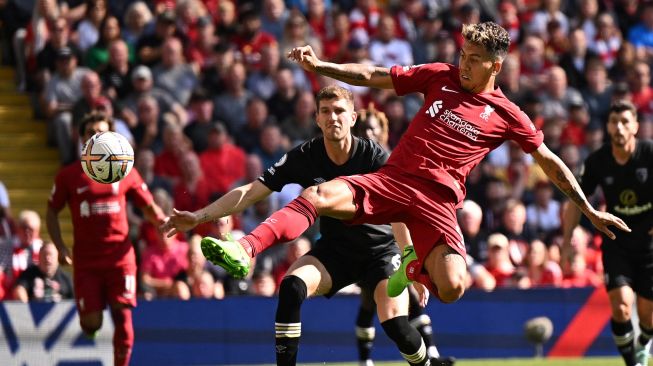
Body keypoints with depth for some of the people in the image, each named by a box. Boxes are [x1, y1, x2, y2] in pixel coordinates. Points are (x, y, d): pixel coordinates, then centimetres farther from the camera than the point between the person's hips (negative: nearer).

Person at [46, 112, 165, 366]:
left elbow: (148, 206, 11)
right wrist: (60, 247, -2)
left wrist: (162, 220, -12)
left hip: (120, 256, 0)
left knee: (123, 316, -9)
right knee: (91, 323, -6)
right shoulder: (68, 176, 4)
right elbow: (52, 212, 11)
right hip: (85, 260, 0)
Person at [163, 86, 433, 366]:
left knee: (396, 327, -21)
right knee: (291, 287, -28)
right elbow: (251, 192, -12)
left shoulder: (374, 156, -18)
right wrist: (199, 216, -20)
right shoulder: (304, 157, -12)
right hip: (334, 249, 2)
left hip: (380, 250, -2)